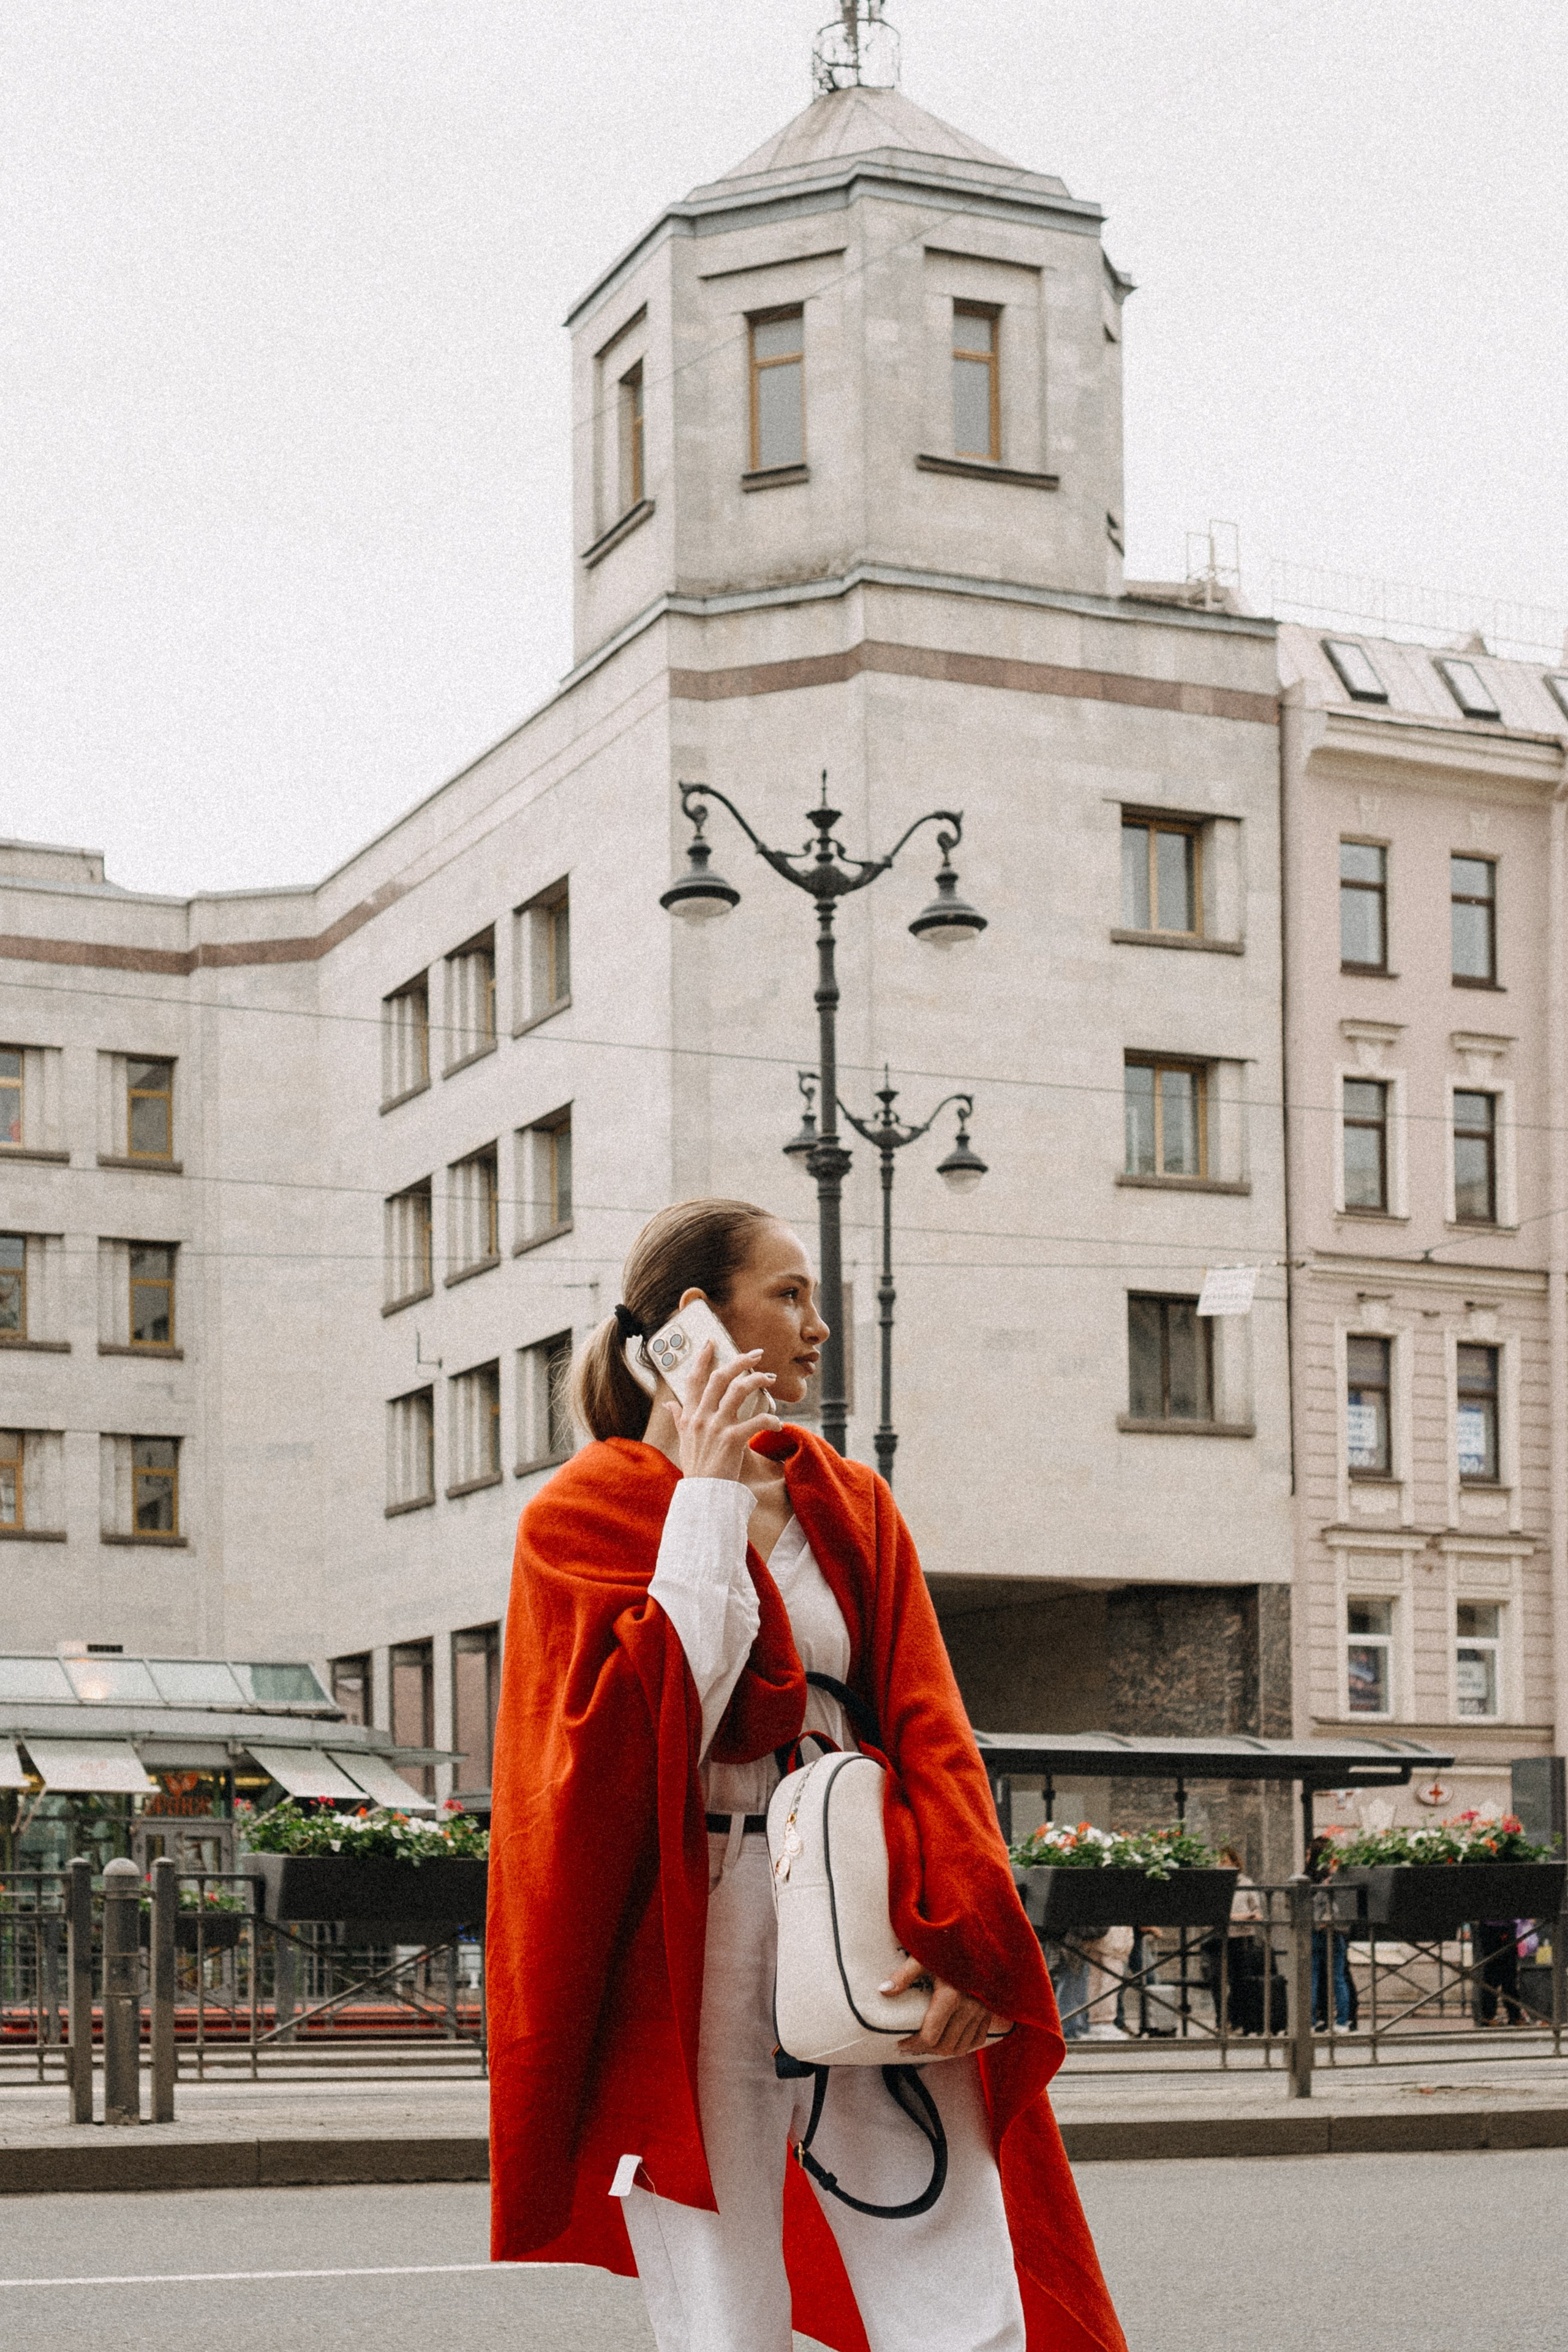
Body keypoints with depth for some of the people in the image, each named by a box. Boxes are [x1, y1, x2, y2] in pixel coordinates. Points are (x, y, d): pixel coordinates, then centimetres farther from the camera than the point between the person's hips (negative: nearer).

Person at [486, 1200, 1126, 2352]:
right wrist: (708, 1503, -9)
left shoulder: (852, 1506, 14)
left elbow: (928, 1729, 5)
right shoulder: (585, 1515, 3)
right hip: (693, 1959, -3)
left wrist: (959, 1932, -10)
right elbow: (642, 1729, -13)